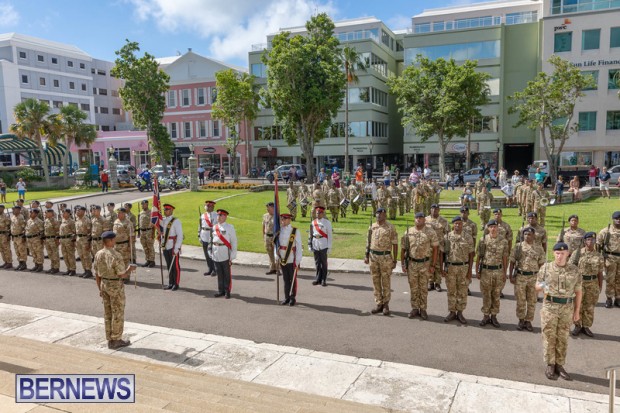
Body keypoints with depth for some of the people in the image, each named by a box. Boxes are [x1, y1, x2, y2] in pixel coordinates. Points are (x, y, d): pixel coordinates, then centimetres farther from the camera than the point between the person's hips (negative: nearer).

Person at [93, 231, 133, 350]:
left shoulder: (98, 254, -1)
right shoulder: (116, 256, -23)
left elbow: (97, 274, 6)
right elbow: (122, 275, -20)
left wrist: (100, 289, 16)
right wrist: (129, 269, 0)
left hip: (104, 284, 7)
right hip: (115, 286, -7)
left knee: (108, 313, 13)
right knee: (118, 314, 4)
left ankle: (110, 340, 21)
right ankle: (116, 341, 11)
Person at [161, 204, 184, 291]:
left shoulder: (176, 221, -10)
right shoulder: (162, 221, 10)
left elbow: (180, 235, -13)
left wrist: (176, 248, -16)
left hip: (173, 247, -6)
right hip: (166, 247, 6)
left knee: (175, 266, 1)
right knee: (169, 266, 13)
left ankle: (176, 284, 11)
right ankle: (170, 283, 22)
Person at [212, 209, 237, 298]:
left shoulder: (230, 227, -6)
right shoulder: (214, 227, 9)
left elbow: (234, 242, -6)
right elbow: (213, 239, 15)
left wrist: (232, 256, -9)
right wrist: (211, 251, 11)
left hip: (225, 254, -5)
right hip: (216, 254, 5)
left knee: (227, 273, 4)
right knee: (219, 273, 12)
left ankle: (227, 291, 15)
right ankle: (221, 291, 23)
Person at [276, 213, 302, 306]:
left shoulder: (295, 231, -9)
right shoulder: (280, 231, 3)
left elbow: (299, 247, -8)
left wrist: (297, 261, -9)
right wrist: (277, 258, 5)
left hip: (292, 260, -4)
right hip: (282, 260, 4)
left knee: (293, 280, 7)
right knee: (285, 279, 12)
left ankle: (293, 298, 18)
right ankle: (287, 297, 22)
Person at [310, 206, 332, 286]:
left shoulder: (327, 222, -1)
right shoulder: (313, 222, 9)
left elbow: (329, 235, -2)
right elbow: (311, 234, 12)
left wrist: (329, 247, -7)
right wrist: (310, 244, 7)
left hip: (323, 245, -3)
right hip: (315, 244, 3)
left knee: (324, 262, 2)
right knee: (317, 262, 8)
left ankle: (324, 280, 10)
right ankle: (318, 279, 18)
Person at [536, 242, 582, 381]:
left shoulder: (574, 271, 2)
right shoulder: (545, 268, -1)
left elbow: (578, 292, 6)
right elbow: (537, 286, 4)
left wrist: (577, 311, 4)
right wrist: (542, 287, -21)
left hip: (567, 308, 1)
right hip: (549, 307, -1)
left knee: (562, 338, 9)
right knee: (549, 337, 3)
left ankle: (559, 365, 20)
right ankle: (550, 366, 12)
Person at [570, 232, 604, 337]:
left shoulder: (599, 256, 2)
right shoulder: (577, 253, -4)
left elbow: (600, 273, 6)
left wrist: (600, 287, 5)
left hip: (593, 283, 2)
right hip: (579, 282, -2)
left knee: (589, 306, 9)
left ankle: (586, 326, 22)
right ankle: (577, 326, 20)